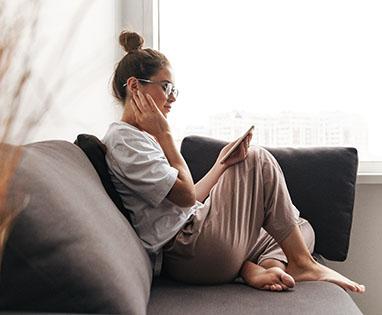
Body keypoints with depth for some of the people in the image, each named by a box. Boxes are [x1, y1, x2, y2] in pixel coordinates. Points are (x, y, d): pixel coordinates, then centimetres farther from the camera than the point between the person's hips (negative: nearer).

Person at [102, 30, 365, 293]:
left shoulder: (139, 137, 21)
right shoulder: (124, 139, -11)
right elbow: (186, 195, -16)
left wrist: (222, 162, 4)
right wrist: (163, 134, -9)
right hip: (192, 254, -10)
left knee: (302, 230, 11)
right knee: (257, 160, -6)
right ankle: (302, 263, -2)